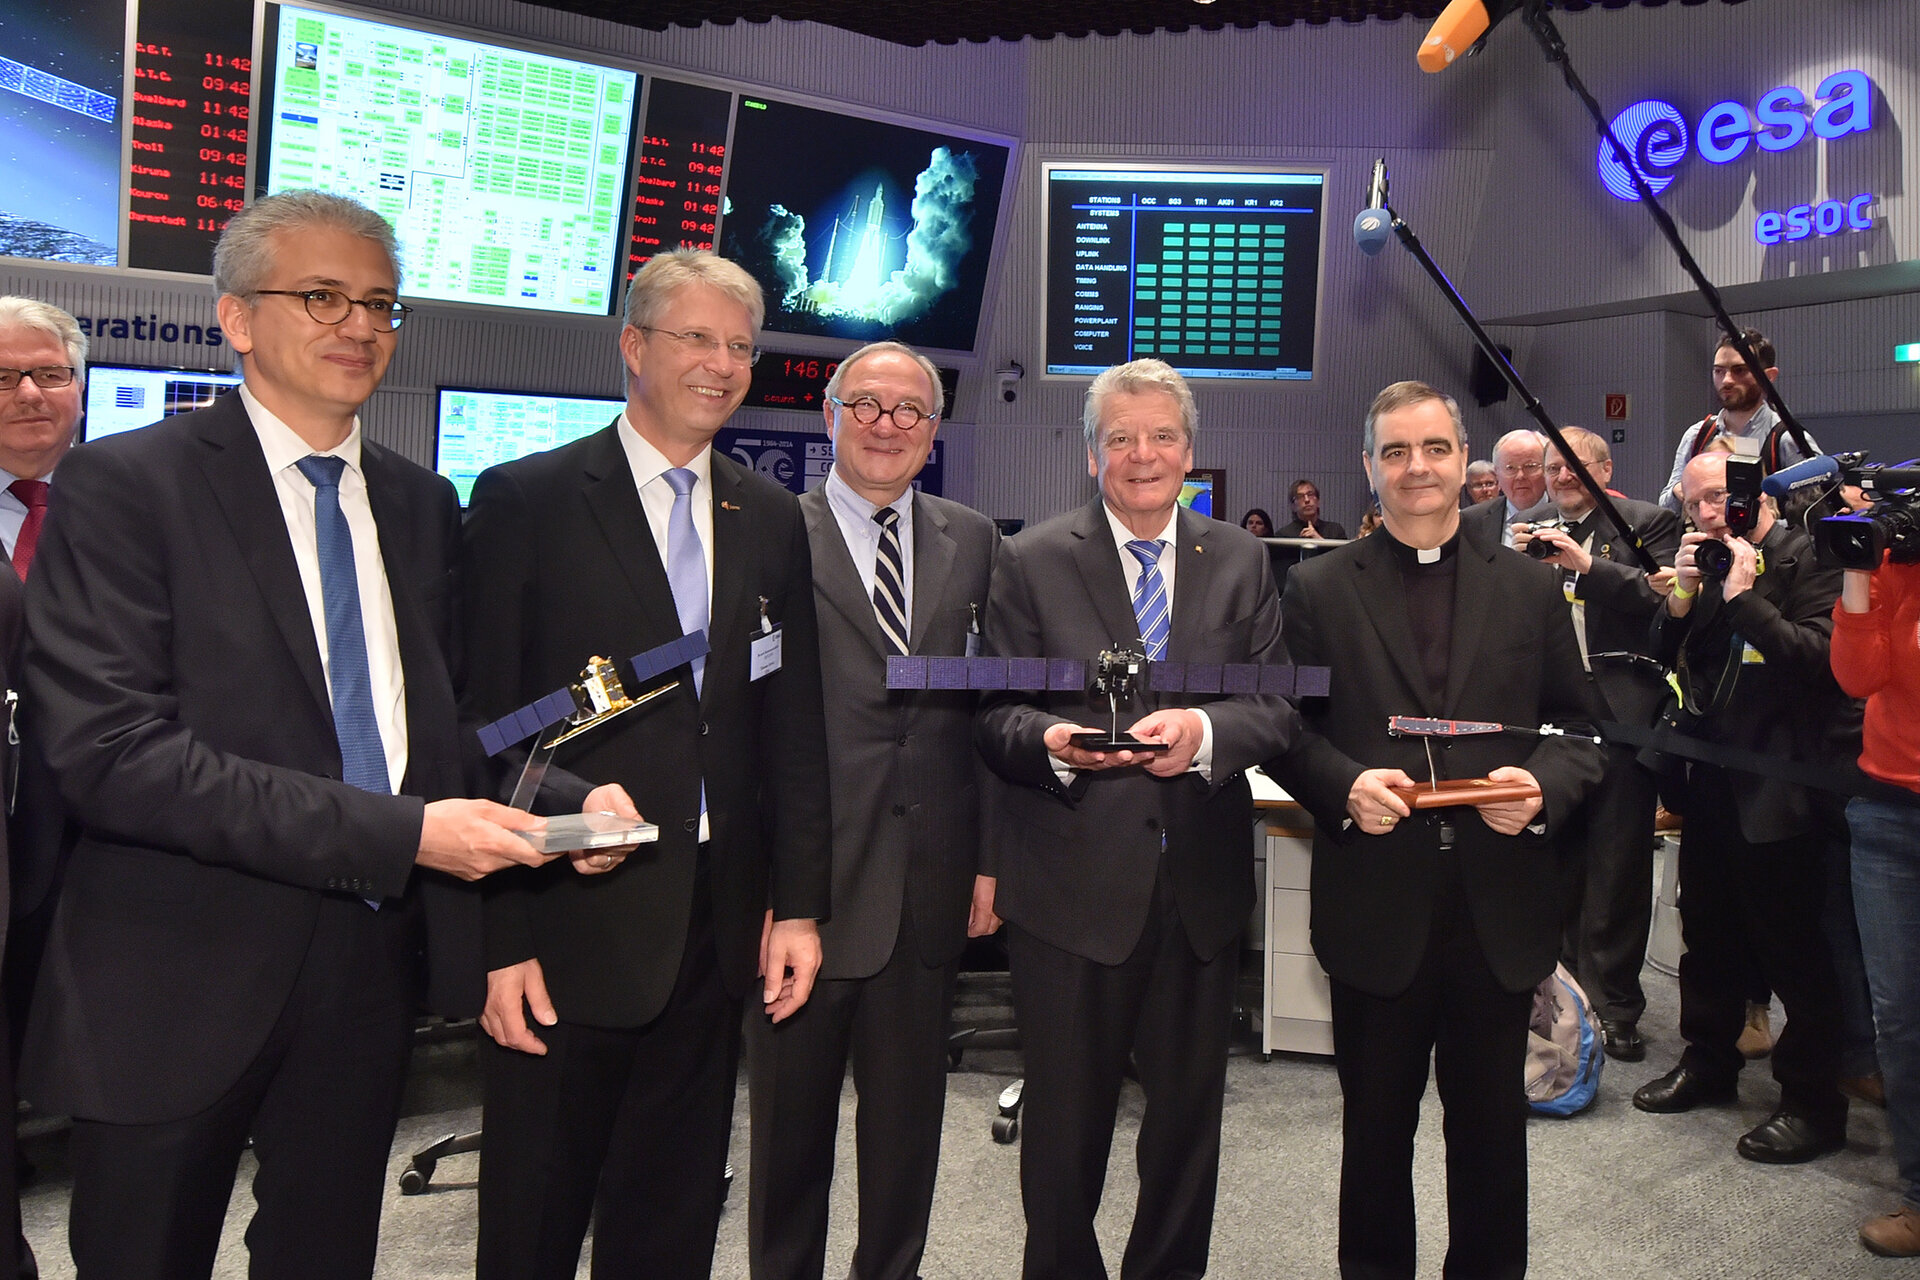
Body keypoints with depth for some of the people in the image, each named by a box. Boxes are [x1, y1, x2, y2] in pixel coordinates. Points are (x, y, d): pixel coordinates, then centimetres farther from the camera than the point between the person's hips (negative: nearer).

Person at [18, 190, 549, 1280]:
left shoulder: (423, 505, 9)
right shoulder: (125, 485, -10)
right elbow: (110, 751, -20)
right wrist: (398, 832, -23)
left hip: (372, 970, 5)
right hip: (178, 984, -4)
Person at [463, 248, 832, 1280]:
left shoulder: (772, 519, 9)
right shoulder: (526, 500, -5)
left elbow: (793, 724, 9)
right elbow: (480, 723, -7)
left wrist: (799, 903, 5)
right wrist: (498, 941, -11)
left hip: (716, 924, 4)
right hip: (572, 921, -4)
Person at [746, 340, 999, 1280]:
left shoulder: (972, 541, 8)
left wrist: (991, 855, 3)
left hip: (929, 880, 3)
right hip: (805, 876, -3)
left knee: (908, 1110, 17)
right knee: (791, 1113, 14)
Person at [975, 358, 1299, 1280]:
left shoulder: (1239, 562, 8)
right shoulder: (1031, 562, 0)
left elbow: (1280, 708, 0)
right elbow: (994, 717, -4)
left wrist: (1205, 730, -21)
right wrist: (1052, 741, -25)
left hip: (1202, 884, 3)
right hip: (1071, 884, -2)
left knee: (1190, 1115, 16)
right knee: (1065, 1120, 10)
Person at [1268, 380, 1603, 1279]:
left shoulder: (1531, 587, 8)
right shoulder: (1318, 588, 2)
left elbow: (1580, 726, 8)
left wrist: (1544, 785, -12)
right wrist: (1345, 784, -17)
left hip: (1502, 903, 2)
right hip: (1376, 903, -1)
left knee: (1492, 1121, 15)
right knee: (1376, 1122, 14)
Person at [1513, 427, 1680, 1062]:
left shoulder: (1648, 523, 2)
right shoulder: (1536, 535, 16)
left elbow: (1666, 597, -13)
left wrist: (1586, 564, -20)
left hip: (1621, 715, -5)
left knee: (1618, 865, -1)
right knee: (1562, 861, 12)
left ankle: (1613, 1004, 9)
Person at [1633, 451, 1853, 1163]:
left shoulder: (1808, 559, -9)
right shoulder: (1704, 563, 10)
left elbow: (1820, 657, -20)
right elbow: (1664, 662, 8)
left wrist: (1742, 596, -19)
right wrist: (1684, 596, -7)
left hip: (1775, 789, -7)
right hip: (1710, 784, 7)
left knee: (1792, 949, 1)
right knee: (1708, 935, 19)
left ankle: (1814, 1103, 14)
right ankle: (1708, 1063, 35)